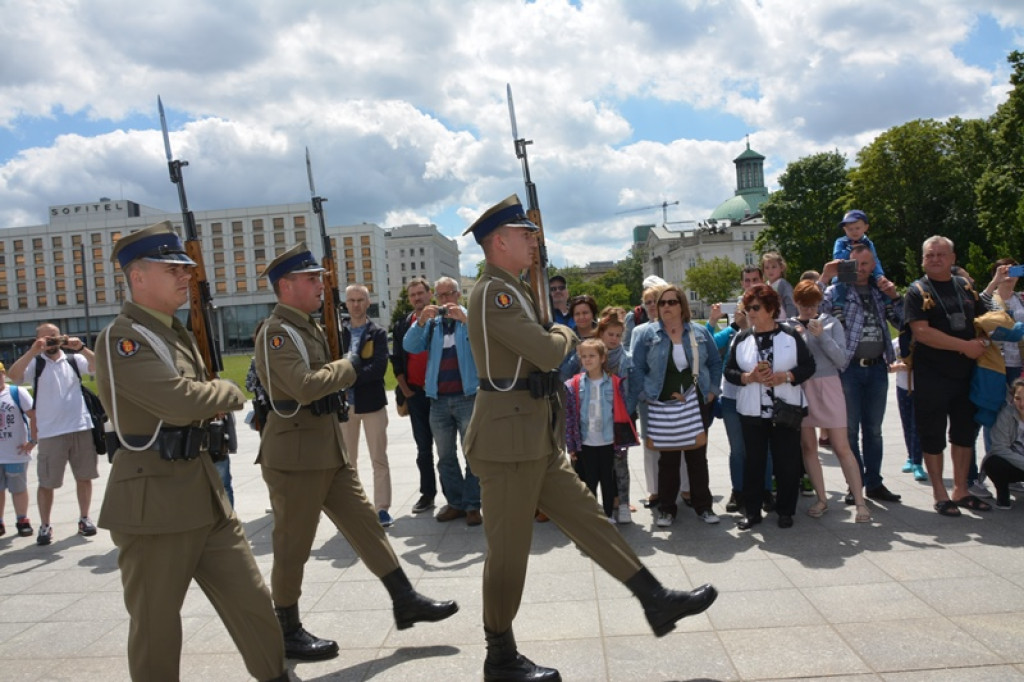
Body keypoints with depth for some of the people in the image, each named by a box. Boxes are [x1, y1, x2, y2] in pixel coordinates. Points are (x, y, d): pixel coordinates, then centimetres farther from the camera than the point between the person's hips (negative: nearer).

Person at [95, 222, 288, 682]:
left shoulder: (174, 333, 13)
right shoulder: (121, 339, -15)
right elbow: (180, 401, -27)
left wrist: (213, 400, 5)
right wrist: (227, 392, -8)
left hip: (204, 491, 8)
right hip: (154, 501, -8)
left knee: (252, 601, 12)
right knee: (156, 624, 9)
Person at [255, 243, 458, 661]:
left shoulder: (308, 327, 14)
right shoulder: (276, 332, -15)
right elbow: (305, 387, -28)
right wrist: (349, 364, -16)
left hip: (328, 447, 9)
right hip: (296, 453, -9)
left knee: (365, 523, 10)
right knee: (293, 544, 4)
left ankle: (405, 602, 17)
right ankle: (287, 631, 20)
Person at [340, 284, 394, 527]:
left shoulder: (378, 333, 0)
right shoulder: (337, 332, 7)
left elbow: (379, 367, -12)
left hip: (371, 402, -2)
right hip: (344, 402, 3)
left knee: (379, 459, 2)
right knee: (347, 460, 11)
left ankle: (382, 509, 9)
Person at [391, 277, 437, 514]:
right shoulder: (402, 326, 9)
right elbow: (396, 361, 9)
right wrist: (405, 390, 1)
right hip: (415, 393, 3)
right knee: (423, 447, 9)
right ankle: (427, 493, 17)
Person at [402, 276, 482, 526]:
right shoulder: (431, 322, 13)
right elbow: (410, 346, 0)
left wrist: (464, 319, -26)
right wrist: (421, 321, -15)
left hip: (468, 396, -4)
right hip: (438, 399, 4)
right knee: (445, 456, 9)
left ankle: (472, 505, 5)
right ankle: (455, 503, 19)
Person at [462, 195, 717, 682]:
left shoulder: (511, 290, 16)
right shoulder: (493, 292, -16)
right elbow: (547, 352, -23)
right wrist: (564, 335, -4)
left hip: (537, 440, 10)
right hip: (508, 441, -10)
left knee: (588, 519, 13)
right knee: (509, 550, 2)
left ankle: (657, 601, 22)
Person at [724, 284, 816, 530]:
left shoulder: (790, 335, 0)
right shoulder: (741, 338, 5)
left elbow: (808, 366, -1)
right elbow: (729, 371, 3)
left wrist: (785, 376, -17)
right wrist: (749, 377, -16)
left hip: (786, 409, -1)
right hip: (752, 411, 2)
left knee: (787, 461, 4)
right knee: (753, 461, 7)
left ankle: (785, 510, 20)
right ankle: (751, 511, 17)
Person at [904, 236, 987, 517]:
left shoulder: (965, 287, 10)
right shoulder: (917, 292, -6)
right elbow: (921, 332, -17)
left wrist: (982, 343, -4)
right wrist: (965, 346, -18)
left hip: (965, 373, 5)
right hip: (931, 375, -5)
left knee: (965, 431, 13)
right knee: (933, 435, 3)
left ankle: (960, 490, 26)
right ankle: (940, 494, 15)